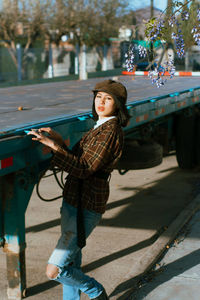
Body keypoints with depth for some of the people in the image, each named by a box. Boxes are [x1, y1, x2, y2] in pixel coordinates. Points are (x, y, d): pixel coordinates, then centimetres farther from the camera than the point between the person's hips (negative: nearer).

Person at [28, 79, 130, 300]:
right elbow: (77, 160, 13)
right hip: (74, 202, 10)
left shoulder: (110, 130, -17)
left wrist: (54, 145, -25)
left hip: (86, 209, -9)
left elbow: (84, 169, -22)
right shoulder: (100, 127, 14)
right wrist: (59, 141, 0)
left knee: (54, 270, -7)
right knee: (71, 262, 20)